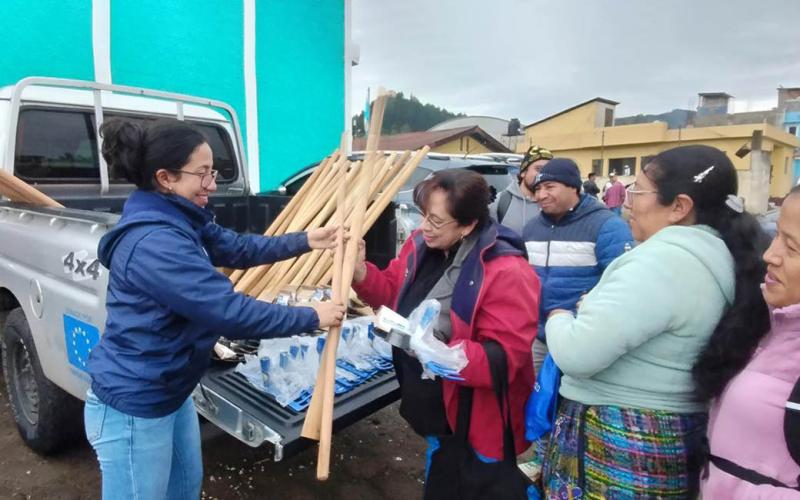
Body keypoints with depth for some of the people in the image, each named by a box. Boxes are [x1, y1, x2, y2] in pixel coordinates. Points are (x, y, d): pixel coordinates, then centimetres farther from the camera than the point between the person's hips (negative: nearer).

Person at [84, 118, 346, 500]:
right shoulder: (154, 241, -31)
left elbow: (238, 248, 9)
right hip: (133, 408, -9)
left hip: (171, 393, 9)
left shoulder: (180, 222, 0)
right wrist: (311, 318, -22)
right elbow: (230, 311, -33)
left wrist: (306, 241, 0)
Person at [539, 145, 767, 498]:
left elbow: (576, 354, -29)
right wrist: (596, 307, 10)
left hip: (619, 444, -9)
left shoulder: (663, 260, -25)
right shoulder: (719, 257, 6)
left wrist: (559, 318, -9)